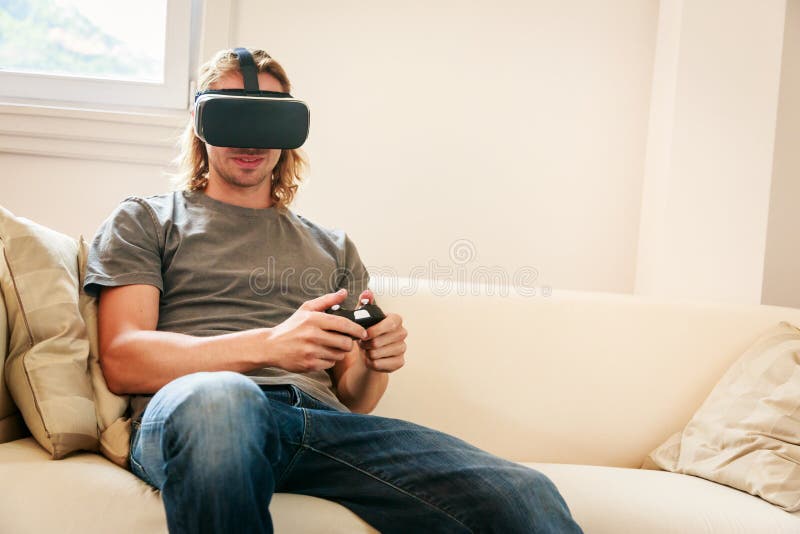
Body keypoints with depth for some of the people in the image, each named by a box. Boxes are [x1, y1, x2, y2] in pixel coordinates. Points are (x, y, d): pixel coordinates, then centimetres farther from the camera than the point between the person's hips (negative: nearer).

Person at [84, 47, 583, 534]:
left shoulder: (334, 248, 27)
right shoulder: (144, 219, 18)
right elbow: (122, 360, 2)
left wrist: (374, 365, -3)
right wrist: (266, 345, -14)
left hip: (323, 423, 1)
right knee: (218, 396, -40)